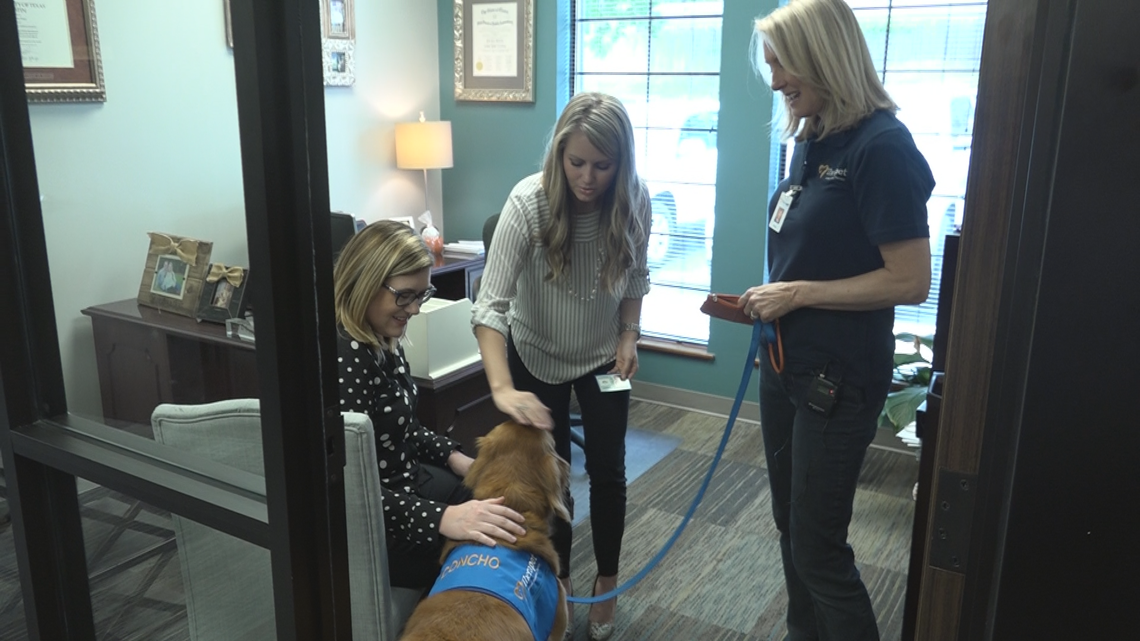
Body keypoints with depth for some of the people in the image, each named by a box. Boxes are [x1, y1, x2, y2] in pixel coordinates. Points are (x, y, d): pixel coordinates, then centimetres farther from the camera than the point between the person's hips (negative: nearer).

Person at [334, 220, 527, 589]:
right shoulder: (342, 356, -27)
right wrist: (441, 518, -37)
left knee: (507, 509, 11)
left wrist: (452, 455, 3)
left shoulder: (383, 341, 3)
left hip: (404, 483, 10)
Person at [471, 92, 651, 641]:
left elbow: (635, 276, 0)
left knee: (607, 471, 7)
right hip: (537, 355, -2)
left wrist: (629, 336, -12)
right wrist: (502, 389, -44)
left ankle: (606, 583, 29)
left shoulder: (634, 200, -19)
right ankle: (558, 580, 31)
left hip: (604, 357, 2)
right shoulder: (528, 203, -29)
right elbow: (491, 303, -33)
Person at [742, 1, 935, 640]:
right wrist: (766, 298, 5)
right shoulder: (810, 141, 7)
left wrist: (798, 294, -17)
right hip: (786, 363, 8)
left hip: (838, 378, -8)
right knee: (791, 523, 20)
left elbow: (910, 281, -21)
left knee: (818, 546, 3)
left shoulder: (881, 145, -18)